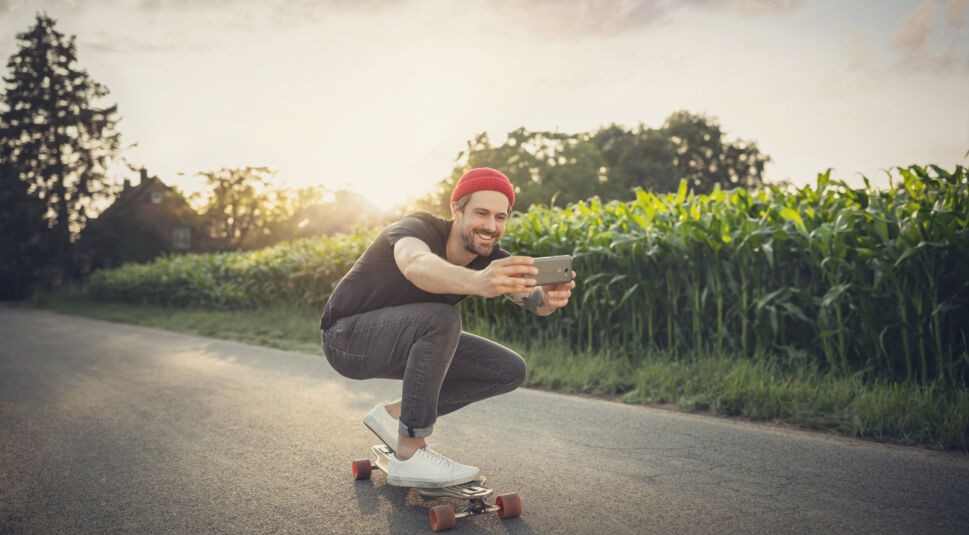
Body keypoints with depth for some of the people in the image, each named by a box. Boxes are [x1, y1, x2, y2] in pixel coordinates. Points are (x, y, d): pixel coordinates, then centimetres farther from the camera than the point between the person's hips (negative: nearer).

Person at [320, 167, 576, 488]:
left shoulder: (492, 259, -10)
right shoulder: (418, 228, -28)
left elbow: (530, 298, -27)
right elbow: (417, 266, -52)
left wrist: (550, 296, -52)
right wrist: (476, 282, -73)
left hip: (407, 339, 7)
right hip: (348, 337, -7)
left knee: (510, 371, -4)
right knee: (441, 319, -36)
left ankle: (395, 415, 4)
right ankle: (409, 455, -25)